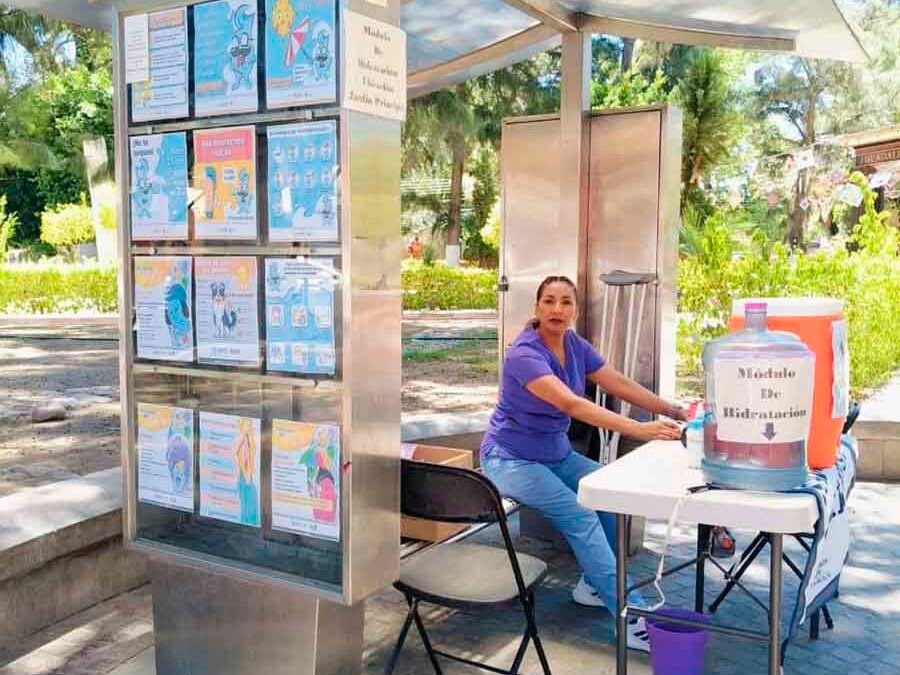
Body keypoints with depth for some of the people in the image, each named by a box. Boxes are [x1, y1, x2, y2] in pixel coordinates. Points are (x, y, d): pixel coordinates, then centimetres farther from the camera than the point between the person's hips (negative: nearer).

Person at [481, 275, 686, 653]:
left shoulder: (575, 345, -1)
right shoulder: (525, 354, -25)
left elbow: (621, 385, 1)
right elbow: (572, 404, -37)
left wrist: (674, 413, -9)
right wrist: (641, 430, -44)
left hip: (555, 454, 8)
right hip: (511, 458, -8)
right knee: (578, 514, -25)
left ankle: (594, 585, 4)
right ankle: (632, 618, -24)